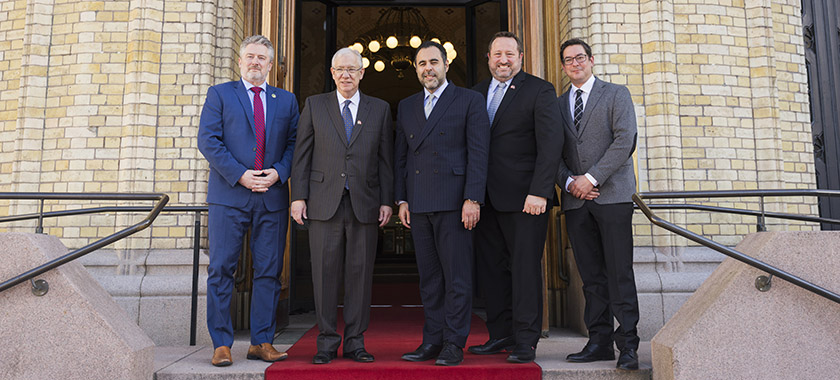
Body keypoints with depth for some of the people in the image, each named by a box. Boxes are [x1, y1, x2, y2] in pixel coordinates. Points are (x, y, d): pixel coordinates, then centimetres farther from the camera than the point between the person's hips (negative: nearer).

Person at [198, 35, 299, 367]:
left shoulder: (286, 100, 16)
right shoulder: (219, 94, 9)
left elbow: (294, 143, 11)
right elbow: (207, 140, -1)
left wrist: (278, 172, -8)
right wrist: (239, 175, -11)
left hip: (273, 195, 2)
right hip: (229, 195, -2)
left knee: (269, 271, 3)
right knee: (221, 270, -1)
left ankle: (262, 342, 13)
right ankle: (221, 344, 8)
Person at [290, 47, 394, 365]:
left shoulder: (380, 109, 12)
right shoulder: (314, 105, 10)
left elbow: (385, 159, 9)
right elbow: (302, 154, 7)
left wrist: (387, 201, 2)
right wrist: (298, 196, -1)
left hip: (365, 204, 1)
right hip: (324, 203, 0)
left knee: (360, 273, 3)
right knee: (325, 273, 1)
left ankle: (355, 342, 14)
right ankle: (327, 342, 13)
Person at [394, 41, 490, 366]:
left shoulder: (469, 100, 3)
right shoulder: (406, 106, 18)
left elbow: (478, 153, -5)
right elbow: (400, 156, 17)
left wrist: (472, 199, -13)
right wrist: (402, 199, 9)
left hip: (453, 202, -5)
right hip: (419, 204, 5)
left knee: (457, 277, -1)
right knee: (429, 278, 10)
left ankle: (454, 343, 8)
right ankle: (432, 341, 18)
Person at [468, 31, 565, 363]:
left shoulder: (540, 91, 0)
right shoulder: (477, 93, 16)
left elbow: (550, 143, -9)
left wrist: (539, 192, -18)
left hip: (524, 197, -5)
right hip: (487, 198, 6)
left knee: (525, 267, -1)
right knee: (490, 268, 9)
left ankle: (525, 342, 9)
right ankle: (501, 335, 22)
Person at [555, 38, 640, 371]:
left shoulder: (616, 94, 7)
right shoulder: (558, 104, 18)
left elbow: (625, 141, -6)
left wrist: (592, 177, -12)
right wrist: (568, 181, -6)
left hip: (612, 194, -3)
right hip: (576, 201, 4)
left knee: (619, 273, -5)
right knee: (592, 276, 5)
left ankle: (627, 344, 1)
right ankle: (599, 342, 10)